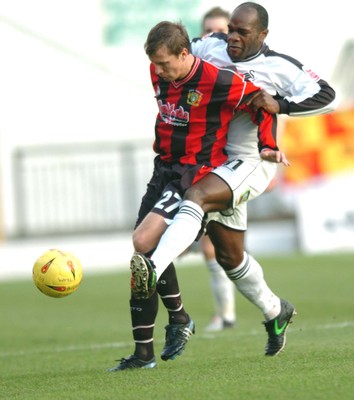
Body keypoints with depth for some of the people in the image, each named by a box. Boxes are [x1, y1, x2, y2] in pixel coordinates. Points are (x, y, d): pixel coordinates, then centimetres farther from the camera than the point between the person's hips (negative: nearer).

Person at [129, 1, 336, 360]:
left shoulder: (279, 67, -9)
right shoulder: (212, 46, 4)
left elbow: (327, 97, -14)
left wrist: (280, 105, -24)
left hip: (249, 164, -7)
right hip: (212, 160, 7)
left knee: (195, 196, -36)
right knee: (229, 256, 16)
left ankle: (153, 269, -53)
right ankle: (274, 311, 39)